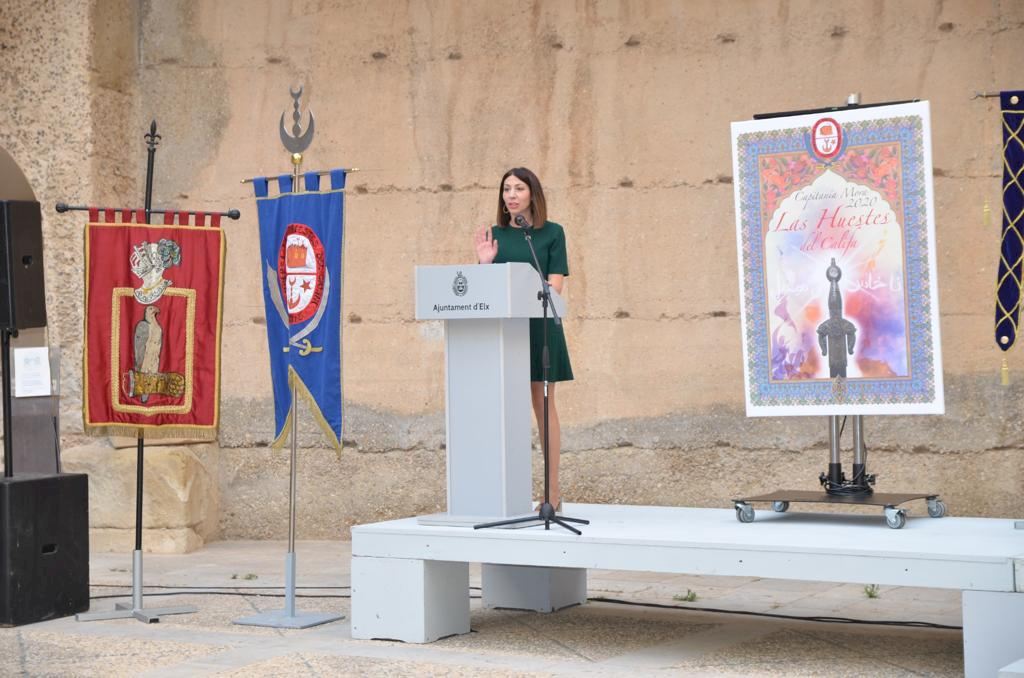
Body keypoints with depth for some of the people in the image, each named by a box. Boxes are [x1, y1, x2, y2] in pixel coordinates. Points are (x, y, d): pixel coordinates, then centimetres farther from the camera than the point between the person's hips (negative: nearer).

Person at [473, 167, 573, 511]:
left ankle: (553, 490, 3)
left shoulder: (551, 233, 2)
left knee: (543, 405, 0)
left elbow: (555, 285, -4)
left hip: (539, 327, -3)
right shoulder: (494, 235, 11)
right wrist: (484, 264, -8)